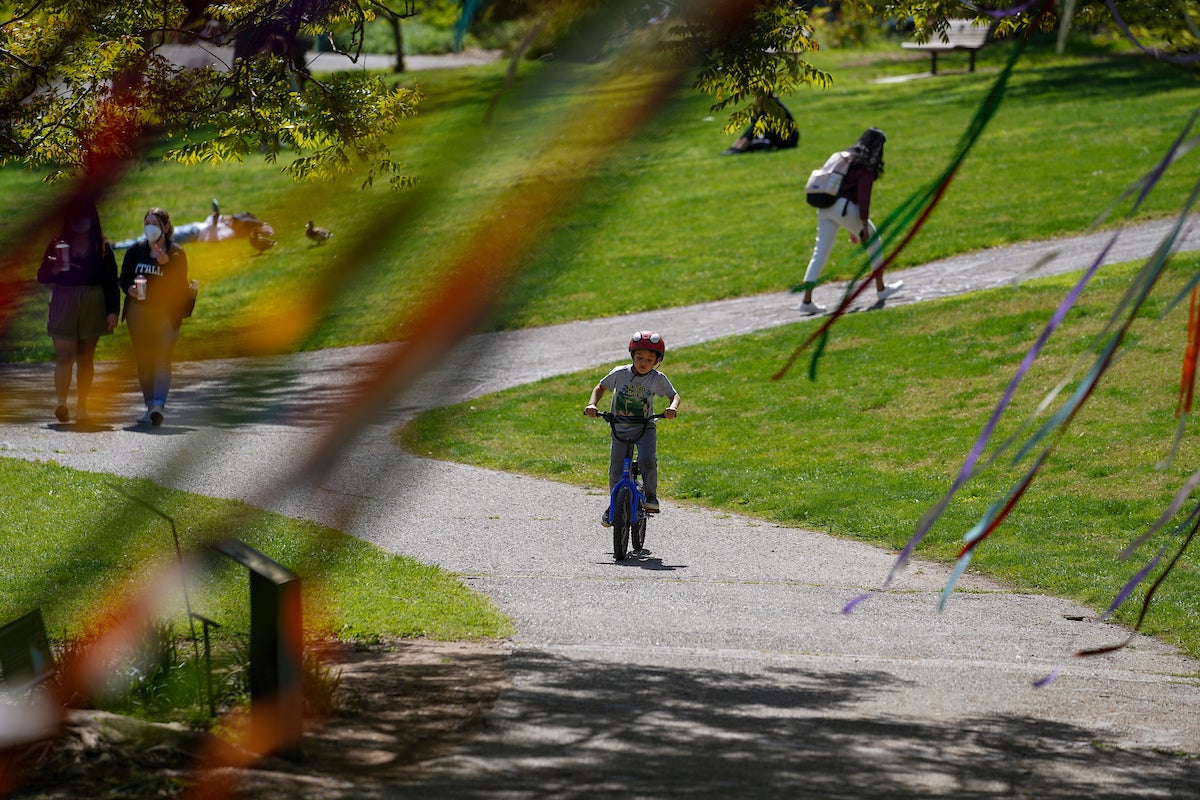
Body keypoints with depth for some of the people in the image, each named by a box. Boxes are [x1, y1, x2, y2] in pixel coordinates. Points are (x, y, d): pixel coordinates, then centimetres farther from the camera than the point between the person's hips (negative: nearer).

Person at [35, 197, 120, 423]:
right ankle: (60, 402, -25)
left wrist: (112, 311, -6)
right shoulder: (58, 245, 7)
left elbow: (111, 282, 4)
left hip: (93, 306, 1)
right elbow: (42, 276, 5)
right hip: (64, 305, -1)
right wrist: (53, 270, -17)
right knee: (64, 355, -14)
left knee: (86, 357, 5)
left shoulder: (102, 248, 7)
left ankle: (81, 405, 10)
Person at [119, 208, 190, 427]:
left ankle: (159, 405, -26)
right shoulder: (135, 251, 9)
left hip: (166, 312, -4)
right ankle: (150, 405, 19)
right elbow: (123, 278, 10)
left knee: (162, 357, -16)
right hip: (138, 312, 4)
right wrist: (130, 289, -12)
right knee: (143, 359, 8)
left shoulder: (176, 254, 0)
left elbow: (180, 285, -9)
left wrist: (166, 263, -22)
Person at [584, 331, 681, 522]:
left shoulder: (657, 379, -9)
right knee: (616, 472, -3)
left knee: (647, 460, -27)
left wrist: (673, 407, -26)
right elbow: (601, 387, 6)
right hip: (620, 429, 1)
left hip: (645, 428, -1)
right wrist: (592, 404, -12)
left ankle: (651, 497, -6)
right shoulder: (620, 374, -7)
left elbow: (674, 395, -2)